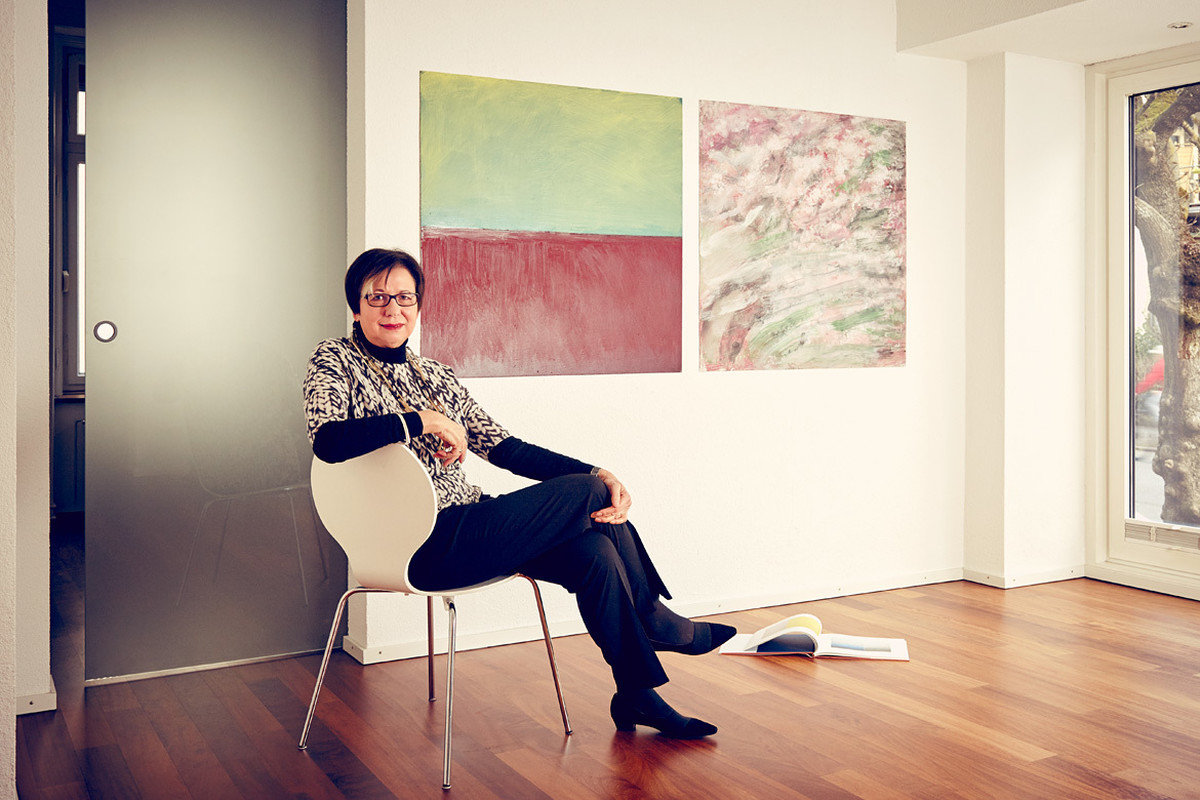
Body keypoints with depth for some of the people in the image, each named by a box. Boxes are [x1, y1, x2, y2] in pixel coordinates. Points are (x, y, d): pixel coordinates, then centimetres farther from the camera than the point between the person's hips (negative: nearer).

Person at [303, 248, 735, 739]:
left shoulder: (434, 374, 19)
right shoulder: (334, 362, 2)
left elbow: (503, 446, 12)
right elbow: (326, 440, -19)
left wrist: (596, 474, -2)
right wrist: (422, 420, -20)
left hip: (469, 523, 7)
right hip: (421, 545, -7)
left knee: (594, 548, -17)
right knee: (586, 493, -15)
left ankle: (637, 694, -2)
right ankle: (669, 627, 6)